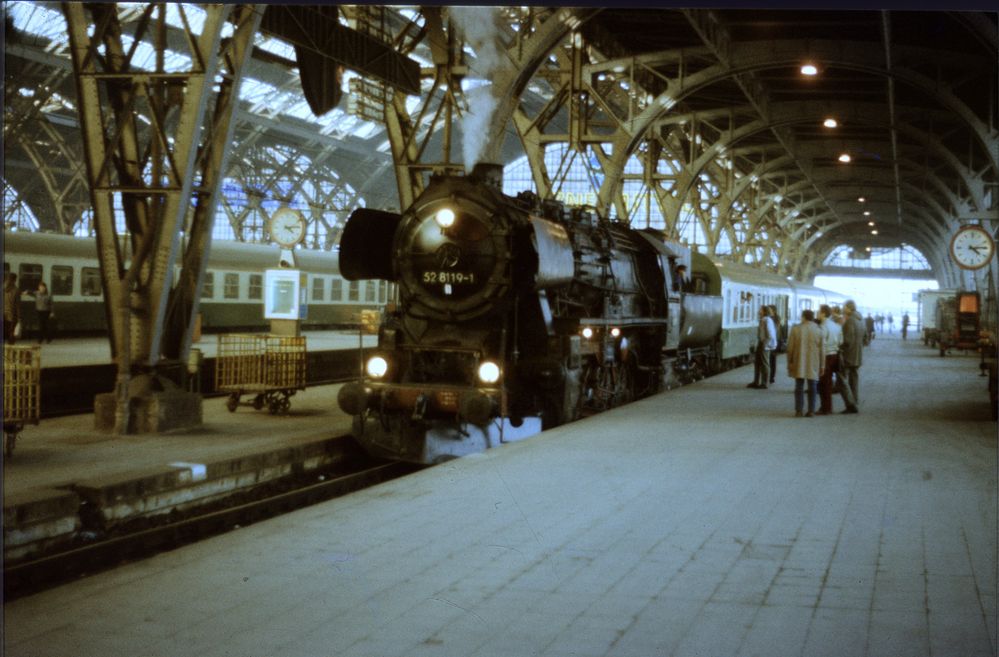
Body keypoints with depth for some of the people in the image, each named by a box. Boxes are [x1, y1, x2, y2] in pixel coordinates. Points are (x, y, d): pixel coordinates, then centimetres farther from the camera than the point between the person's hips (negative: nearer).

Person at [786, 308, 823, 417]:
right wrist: (821, 366, 7)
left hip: (799, 363, -1)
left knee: (799, 388, 5)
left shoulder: (795, 329, -4)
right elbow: (821, 350, 0)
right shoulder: (818, 331, -1)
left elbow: (790, 347, -2)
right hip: (813, 365, 1)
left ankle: (798, 410, 2)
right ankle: (811, 410, 5)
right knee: (812, 388, 7)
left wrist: (790, 362, 7)